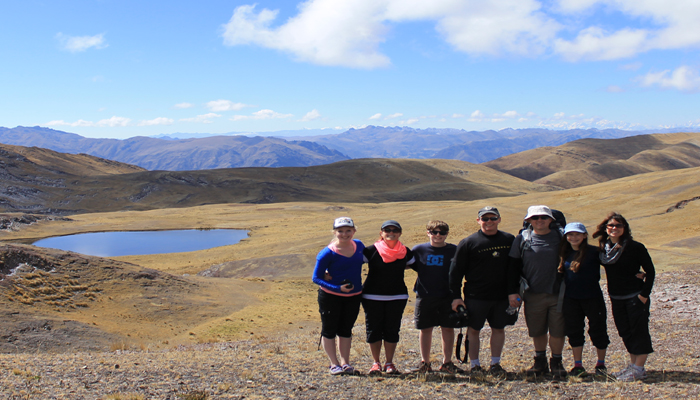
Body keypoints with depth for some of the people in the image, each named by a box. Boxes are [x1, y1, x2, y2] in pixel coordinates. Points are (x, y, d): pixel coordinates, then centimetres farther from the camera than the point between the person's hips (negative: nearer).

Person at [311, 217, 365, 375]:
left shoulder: (359, 245, -3)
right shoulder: (328, 253, -18)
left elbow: (365, 259, 18)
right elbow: (316, 278, -15)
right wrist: (337, 288, -26)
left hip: (353, 296, 4)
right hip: (330, 296, -4)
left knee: (346, 329, 15)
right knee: (329, 330, 6)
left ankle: (345, 362, 26)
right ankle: (334, 363, 20)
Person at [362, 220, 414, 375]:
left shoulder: (405, 252, 1)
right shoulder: (371, 251, -8)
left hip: (397, 297, 2)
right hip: (372, 297, -2)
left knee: (392, 330, 6)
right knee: (374, 330, 4)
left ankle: (389, 363, 19)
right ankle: (376, 363, 18)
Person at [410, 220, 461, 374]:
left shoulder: (454, 250, 1)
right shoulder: (418, 250, 3)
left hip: (447, 296, 0)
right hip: (425, 296, 0)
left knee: (448, 329, 5)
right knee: (425, 329, 7)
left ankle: (447, 362, 18)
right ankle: (425, 363, 19)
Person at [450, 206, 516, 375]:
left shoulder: (509, 240, 5)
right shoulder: (468, 243, -5)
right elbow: (456, 271, -3)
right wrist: (456, 296, -7)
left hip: (502, 296, 3)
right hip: (476, 296, -2)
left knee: (499, 329, 10)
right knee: (473, 329, 4)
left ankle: (495, 363, 23)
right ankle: (474, 364, 17)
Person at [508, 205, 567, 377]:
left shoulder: (560, 237, 4)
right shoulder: (522, 238, 3)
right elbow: (513, 266, 6)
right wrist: (512, 291, -1)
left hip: (558, 293, 0)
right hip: (533, 295, 0)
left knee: (557, 330, 4)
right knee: (537, 331, 10)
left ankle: (556, 362, 23)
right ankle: (540, 362, 28)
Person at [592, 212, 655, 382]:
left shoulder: (635, 247, -12)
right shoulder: (604, 248, 3)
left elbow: (650, 270, -9)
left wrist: (644, 293, -14)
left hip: (635, 297, -6)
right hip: (616, 298, 6)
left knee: (639, 331, 0)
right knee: (625, 332, 13)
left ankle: (639, 369, 7)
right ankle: (633, 365, 25)